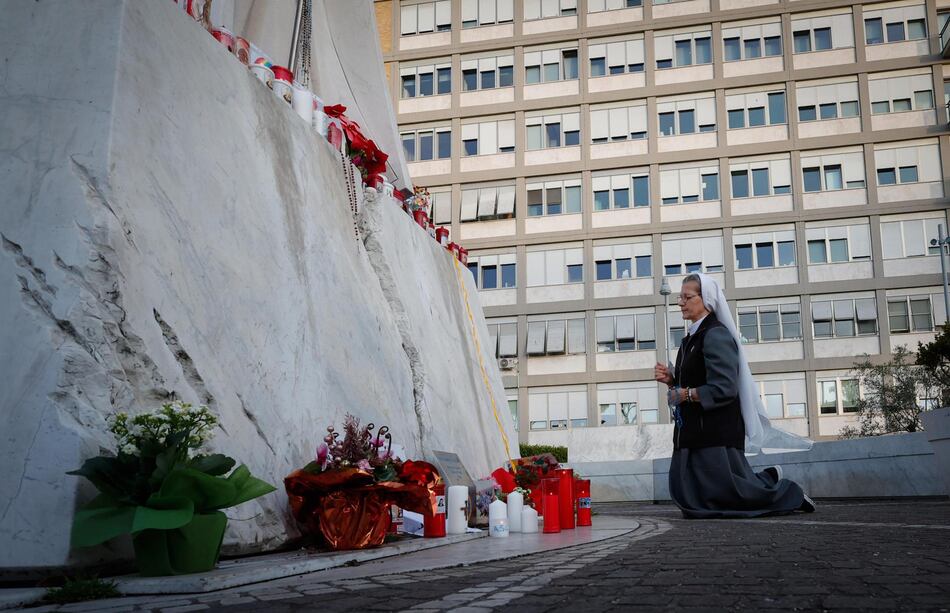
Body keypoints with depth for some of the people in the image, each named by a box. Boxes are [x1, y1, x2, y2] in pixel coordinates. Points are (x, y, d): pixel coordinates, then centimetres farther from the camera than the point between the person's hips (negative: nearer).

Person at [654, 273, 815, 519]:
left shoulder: (716, 335, -13)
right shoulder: (691, 338, 14)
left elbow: (723, 389, -22)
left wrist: (685, 394, -13)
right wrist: (670, 379, 2)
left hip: (716, 432, -9)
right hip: (692, 429, 9)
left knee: (721, 496, -3)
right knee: (691, 504, 10)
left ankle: (771, 481, 20)